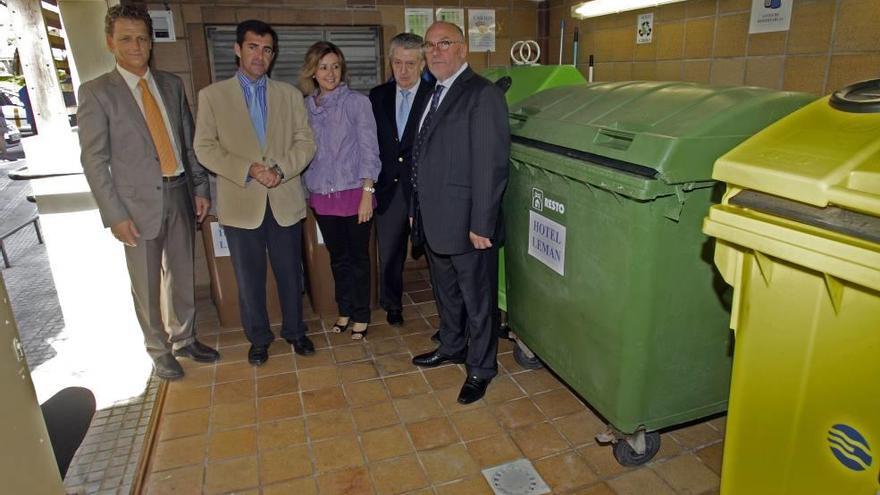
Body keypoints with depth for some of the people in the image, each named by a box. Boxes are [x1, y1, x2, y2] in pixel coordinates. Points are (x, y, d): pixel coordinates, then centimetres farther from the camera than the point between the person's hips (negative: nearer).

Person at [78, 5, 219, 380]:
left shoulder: (172, 84, 7)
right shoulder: (96, 92, -6)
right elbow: (94, 160, -7)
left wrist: (200, 188, 6)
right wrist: (115, 214, -12)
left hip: (180, 194, 4)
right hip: (138, 202, -4)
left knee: (182, 274, 15)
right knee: (147, 284, 9)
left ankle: (184, 339, 34)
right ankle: (159, 350, 27)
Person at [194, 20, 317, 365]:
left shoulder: (290, 94, 8)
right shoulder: (212, 95, 3)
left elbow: (305, 142, 2)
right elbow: (205, 148, -3)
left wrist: (281, 170, -16)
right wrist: (247, 169, -17)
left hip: (285, 201, 1)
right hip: (241, 204, -1)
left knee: (290, 273, 12)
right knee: (249, 278, 10)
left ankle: (294, 330, 31)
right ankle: (258, 338, 29)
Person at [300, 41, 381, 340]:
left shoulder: (357, 102, -6)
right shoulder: (306, 107, 5)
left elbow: (369, 149, -7)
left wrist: (367, 193, -12)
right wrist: (303, 193, 7)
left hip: (354, 193, -3)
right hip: (321, 195, 4)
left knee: (358, 257, 7)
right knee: (337, 257, 15)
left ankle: (361, 316, 22)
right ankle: (344, 310, 31)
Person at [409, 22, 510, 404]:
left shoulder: (483, 95, -14)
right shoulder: (433, 94, 12)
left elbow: (491, 165, -19)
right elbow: (424, 158, 13)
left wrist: (481, 225, -20)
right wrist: (416, 211, 12)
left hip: (466, 224, -8)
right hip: (433, 221, 8)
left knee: (477, 300, 9)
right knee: (445, 293, 24)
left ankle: (480, 368, 28)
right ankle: (451, 347, 45)